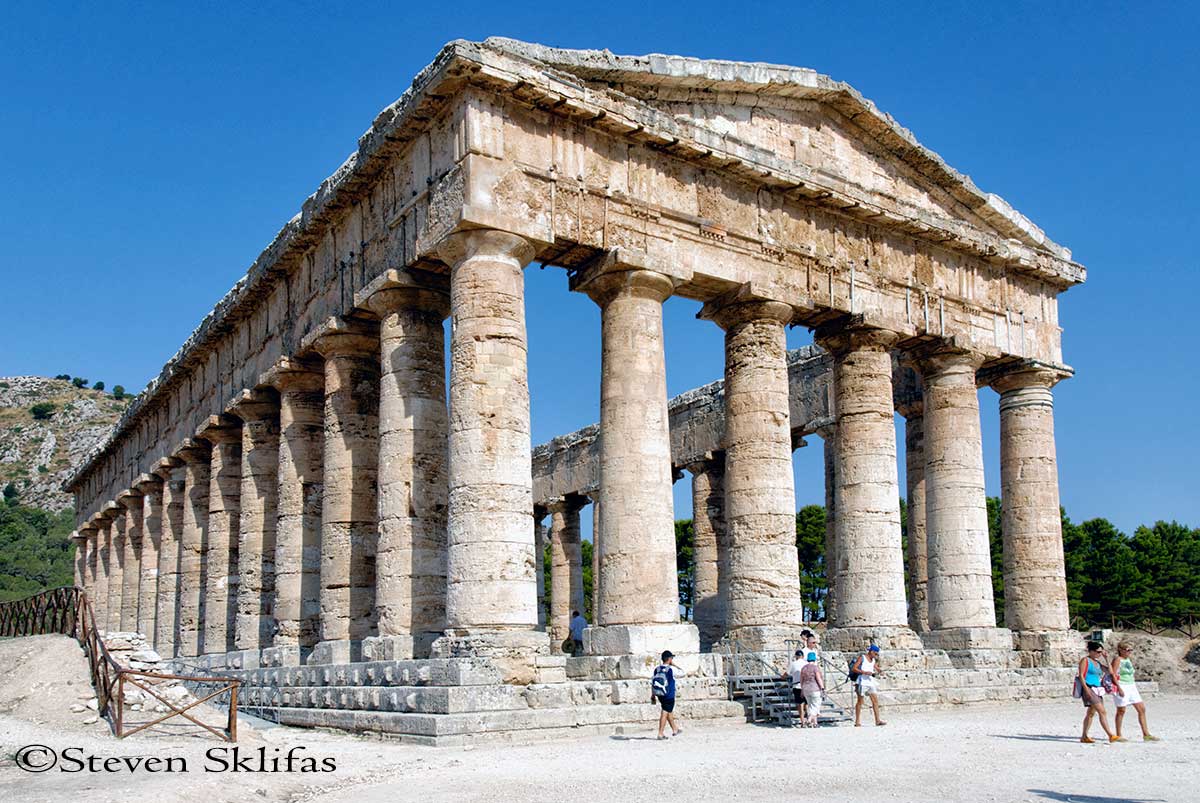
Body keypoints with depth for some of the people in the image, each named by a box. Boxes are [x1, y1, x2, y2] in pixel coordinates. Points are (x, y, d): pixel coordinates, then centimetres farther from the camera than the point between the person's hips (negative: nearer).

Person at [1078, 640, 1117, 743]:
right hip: (1089, 689, -9)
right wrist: (1086, 689, -20)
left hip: (1098, 690, 9)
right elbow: (1081, 676, -11)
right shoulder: (1085, 661, -5)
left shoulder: (1097, 662, 17)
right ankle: (1110, 735, -19)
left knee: (1091, 713, 10)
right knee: (1102, 711, -16)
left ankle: (1084, 736, 16)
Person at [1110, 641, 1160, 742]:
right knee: (1121, 710, -2)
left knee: (1142, 709, 3)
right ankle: (1118, 735, 7)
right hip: (1122, 687, -8)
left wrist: (1134, 686, 17)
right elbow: (1113, 674, -16)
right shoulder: (1117, 659, -11)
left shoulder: (1129, 660, 14)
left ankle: (1146, 734, 7)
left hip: (1131, 687, 8)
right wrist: (1119, 688, -21)